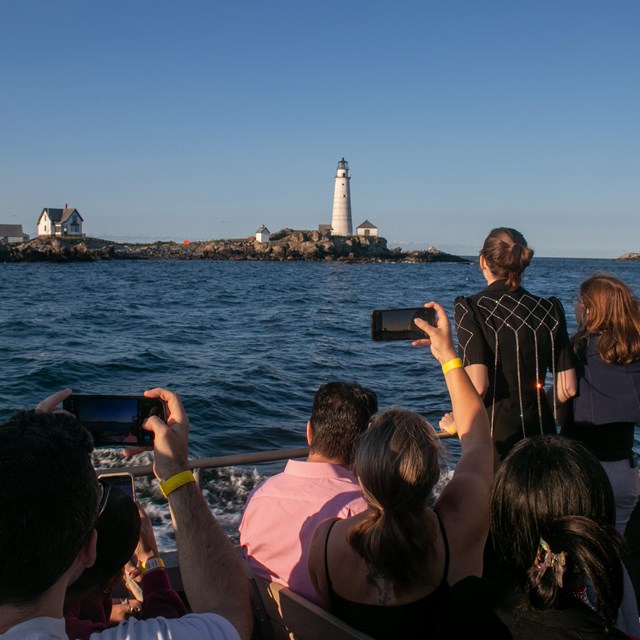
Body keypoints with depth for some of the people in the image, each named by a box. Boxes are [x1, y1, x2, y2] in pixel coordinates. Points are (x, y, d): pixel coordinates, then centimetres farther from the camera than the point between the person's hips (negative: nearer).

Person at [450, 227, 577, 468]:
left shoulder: (471, 308, -8)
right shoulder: (549, 310, 4)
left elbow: (478, 386, -17)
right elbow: (567, 388, 5)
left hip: (493, 433, -4)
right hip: (541, 431, 4)